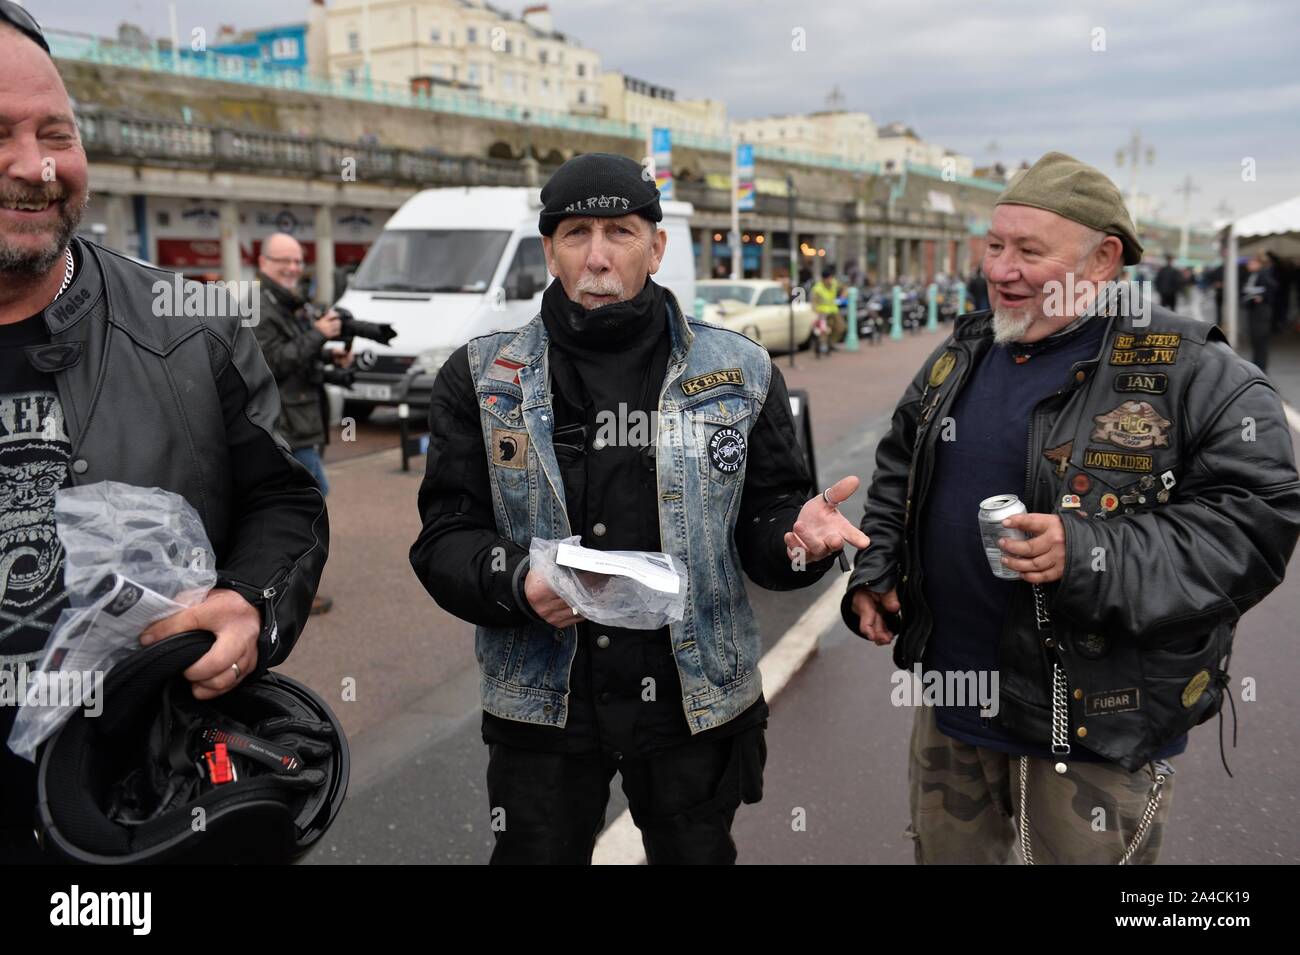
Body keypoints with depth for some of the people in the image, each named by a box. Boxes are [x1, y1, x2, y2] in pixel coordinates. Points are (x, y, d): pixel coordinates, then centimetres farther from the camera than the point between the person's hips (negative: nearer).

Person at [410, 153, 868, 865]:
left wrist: (796, 536, -20)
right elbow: (444, 539, -3)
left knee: (697, 853, 18)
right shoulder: (482, 378, -2)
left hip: (695, 699, 1)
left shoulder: (737, 372, 0)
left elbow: (764, 520, 3)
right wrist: (518, 582, -23)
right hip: (543, 701, 0)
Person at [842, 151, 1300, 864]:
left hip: (1096, 727, -5)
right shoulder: (961, 356, 6)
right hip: (952, 700, 6)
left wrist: (1091, 557, -29)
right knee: (944, 851, 22)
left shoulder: (1197, 376, -14)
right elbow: (898, 476, 19)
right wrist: (874, 574, 7)